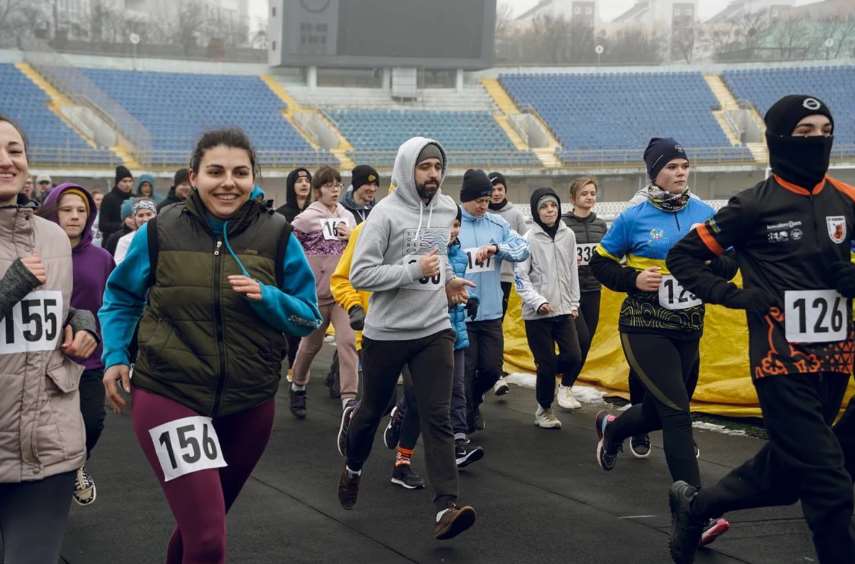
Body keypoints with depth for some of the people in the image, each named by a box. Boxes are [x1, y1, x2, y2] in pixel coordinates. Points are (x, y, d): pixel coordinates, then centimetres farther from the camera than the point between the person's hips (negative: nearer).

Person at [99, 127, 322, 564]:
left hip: (249, 402, 3)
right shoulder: (160, 232, -6)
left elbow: (309, 318, 1)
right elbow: (121, 296, 11)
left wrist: (267, 297, -17)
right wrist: (115, 356, -1)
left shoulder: (277, 236, -4)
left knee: (201, 522, 23)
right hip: (168, 396, -3)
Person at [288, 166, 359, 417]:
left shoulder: (347, 217, 7)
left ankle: (349, 398, -11)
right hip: (316, 293, -3)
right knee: (311, 344, 12)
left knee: (347, 341, -10)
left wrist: (353, 236, -2)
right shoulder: (306, 218, -7)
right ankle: (298, 386, 37)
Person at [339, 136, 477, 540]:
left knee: (437, 418, -6)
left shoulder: (447, 208, 5)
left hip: (435, 330, 3)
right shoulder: (386, 213, -14)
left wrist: (447, 280, 7)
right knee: (373, 409, 15)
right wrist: (415, 271, -24)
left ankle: (446, 507, -10)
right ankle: (353, 465, 45)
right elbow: (360, 275, -18)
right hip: (386, 332, -3)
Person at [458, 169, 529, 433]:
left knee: (492, 369, 10)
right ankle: (465, 424, 17)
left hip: (491, 312, 4)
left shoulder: (498, 224, 5)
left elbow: (522, 249, 0)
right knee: (465, 371, 2)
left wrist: (497, 247, -16)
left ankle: (473, 402, 38)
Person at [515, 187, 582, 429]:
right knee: (547, 363, 0)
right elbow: (520, 276, -8)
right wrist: (538, 302, -17)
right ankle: (544, 410, 19)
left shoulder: (568, 235, 5)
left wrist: (574, 303, 10)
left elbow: (573, 271, 12)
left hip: (564, 310, 4)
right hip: (537, 314, -4)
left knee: (573, 358, -5)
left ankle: (546, 371, 27)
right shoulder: (529, 239, -7)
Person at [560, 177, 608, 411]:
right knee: (582, 338, -16)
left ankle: (567, 388, 20)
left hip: (592, 291, 5)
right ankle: (564, 387, 1)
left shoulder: (601, 225, 9)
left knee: (585, 344, 7)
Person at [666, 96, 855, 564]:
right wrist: (736, 297, -11)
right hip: (782, 361, -6)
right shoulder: (755, 206, -8)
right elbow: (683, 257, -1)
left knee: (785, 471, 16)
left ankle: (694, 505, 39)